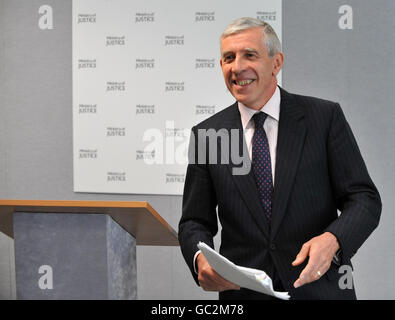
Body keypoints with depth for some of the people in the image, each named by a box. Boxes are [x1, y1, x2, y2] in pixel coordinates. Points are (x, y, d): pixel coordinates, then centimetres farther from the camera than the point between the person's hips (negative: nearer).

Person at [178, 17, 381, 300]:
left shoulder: (325, 117, -5)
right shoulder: (206, 135, 0)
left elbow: (365, 199, -6)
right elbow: (195, 221, 3)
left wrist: (332, 241, -26)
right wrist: (200, 258, -18)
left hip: (319, 287, -1)